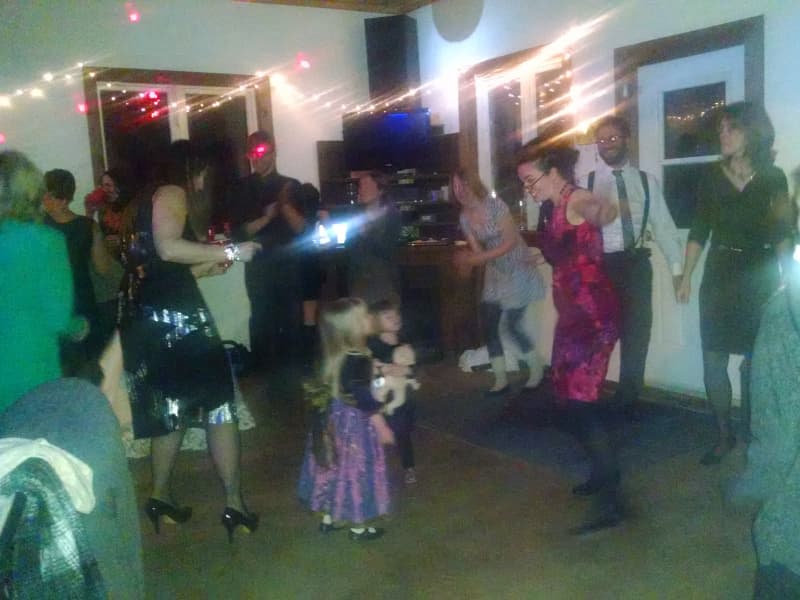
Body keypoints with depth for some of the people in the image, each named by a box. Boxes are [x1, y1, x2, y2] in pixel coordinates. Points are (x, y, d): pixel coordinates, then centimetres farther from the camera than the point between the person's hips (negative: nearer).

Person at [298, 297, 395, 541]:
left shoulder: (336, 355, 1)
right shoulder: (358, 360, -25)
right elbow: (364, 398, -25)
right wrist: (382, 427, -16)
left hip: (334, 419, 8)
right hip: (354, 422, -8)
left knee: (336, 468, 20)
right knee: (355, 471, 6)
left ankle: (328, 518, 34)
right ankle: (359, 527, 21)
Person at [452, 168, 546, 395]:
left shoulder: (495, 205, -17)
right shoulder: (465, 217, 1)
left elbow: (511, 241, -21)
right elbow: (477, 250, -1)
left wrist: (479, 258, -26)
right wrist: (467, 260, -24)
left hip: (517, 270, -6)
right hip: (494, 274, 7)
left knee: (513, 324, -8)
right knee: (489, 325, 1)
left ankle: (536, 371, 16)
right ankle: (501, 380, 12)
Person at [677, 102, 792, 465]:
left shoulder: (773, 178, 1)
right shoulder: (712, 178, 4)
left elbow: (783, 234, 1)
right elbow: (699, 231, 5)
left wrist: (784, 278, -9)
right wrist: (686, 276, 1)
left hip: (760, 280, -1)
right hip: (718, 278, 1)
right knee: (713, 362, -1)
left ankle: (754, 437, 22)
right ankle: (724, 435, 13)